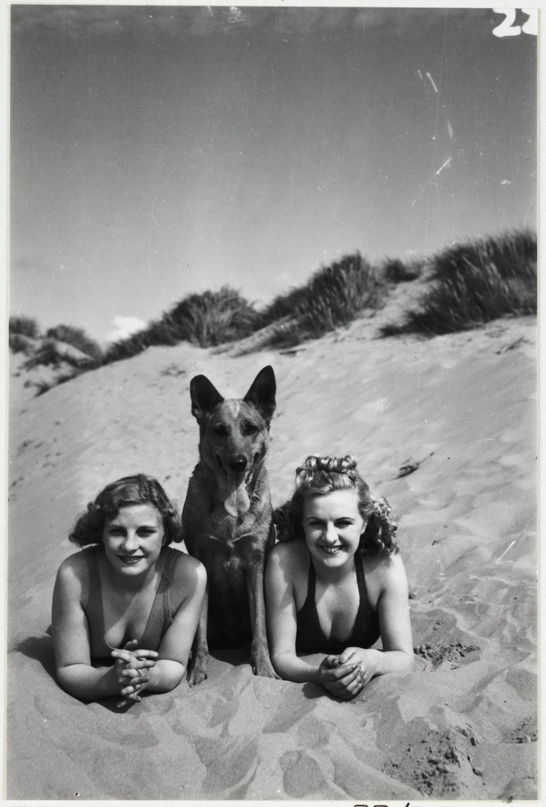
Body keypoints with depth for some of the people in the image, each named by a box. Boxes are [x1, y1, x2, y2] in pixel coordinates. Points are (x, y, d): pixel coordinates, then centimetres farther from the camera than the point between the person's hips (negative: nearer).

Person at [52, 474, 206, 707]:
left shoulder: (189, 575, -21)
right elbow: (69, 670, -15)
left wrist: (148, 676, -34)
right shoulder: (75, 575, -22)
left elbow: (174, 666, -12)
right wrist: (110, 680, -36)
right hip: (88, 705, 1)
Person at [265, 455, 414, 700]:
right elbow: (281, 655, -19)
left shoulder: (385, 565, -20)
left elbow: (405, 658, -17)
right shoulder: (284, 561, -24)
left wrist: (373, 661, -40)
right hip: (302, 683, -1)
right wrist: (320, 675, -40)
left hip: (368, 687, 1)